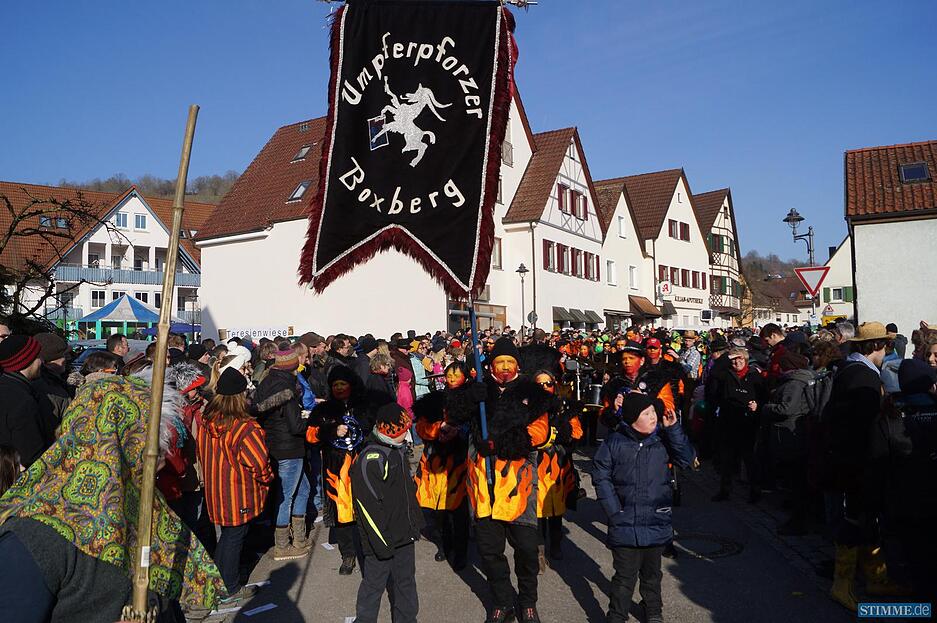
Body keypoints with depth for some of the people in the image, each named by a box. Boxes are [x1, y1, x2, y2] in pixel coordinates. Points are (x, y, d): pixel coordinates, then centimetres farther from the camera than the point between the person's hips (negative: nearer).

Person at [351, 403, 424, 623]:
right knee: (374, 584, 8)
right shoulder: (370, 458, -22)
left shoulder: (397, 450, 7)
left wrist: (416, 521, 20)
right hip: (382, 539, -8)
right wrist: (382, 542, -21)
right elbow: (368, 505, -23)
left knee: (405, 580, 20)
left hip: (405, 534, 8)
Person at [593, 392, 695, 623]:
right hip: (625, 524, -2)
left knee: (652, 572, 20)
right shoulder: (614, 442, -7)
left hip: (657, 522, 3)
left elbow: (686, 459, -9)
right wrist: (615, 512, -8)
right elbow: (601, 477, -4)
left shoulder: (662, 438, -1)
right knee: (625, 575, 4)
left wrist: (673, 429, -18)